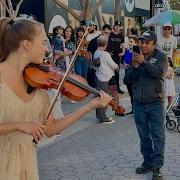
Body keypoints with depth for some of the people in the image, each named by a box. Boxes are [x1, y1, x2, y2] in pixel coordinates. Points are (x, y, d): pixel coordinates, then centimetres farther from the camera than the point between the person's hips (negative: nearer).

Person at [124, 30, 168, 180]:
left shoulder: (161, 57, -2)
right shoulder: (135, 57, 8)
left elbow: (160, 73, -20)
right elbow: (127, 80, 3)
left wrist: (144, 62, -26)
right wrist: (134, 67, -13)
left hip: (156, 103, -4)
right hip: (139, 103, 4)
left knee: (158, 135, -5)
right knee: (144, 136, 10)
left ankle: (157, 166, -2)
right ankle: (148, 162, 21)